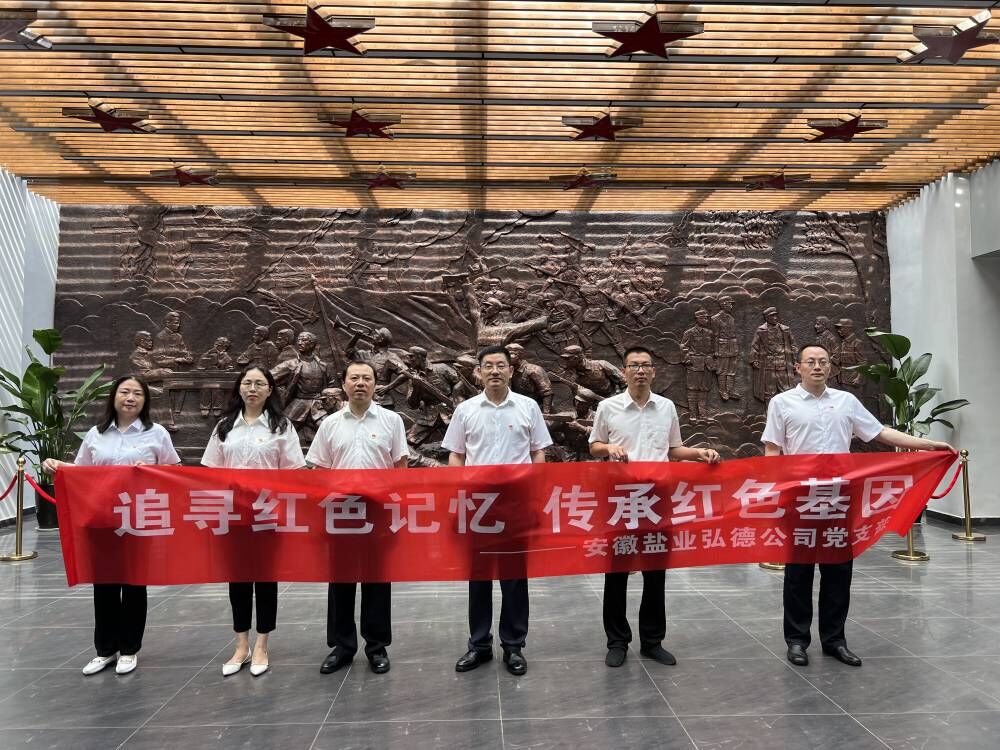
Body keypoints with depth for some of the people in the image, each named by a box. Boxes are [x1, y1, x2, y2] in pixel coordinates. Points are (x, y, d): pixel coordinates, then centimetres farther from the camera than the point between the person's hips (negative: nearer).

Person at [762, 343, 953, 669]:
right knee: (798, 570, 4)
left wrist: (930, 444, 2)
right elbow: (772, 453, -2)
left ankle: (834, 639, 22)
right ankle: (796, 639, 15)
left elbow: (882, 433, 10)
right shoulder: (782, 403, 0)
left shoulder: (847, 401, 10)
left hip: (840, 499, 3)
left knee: (838, 569, 9)